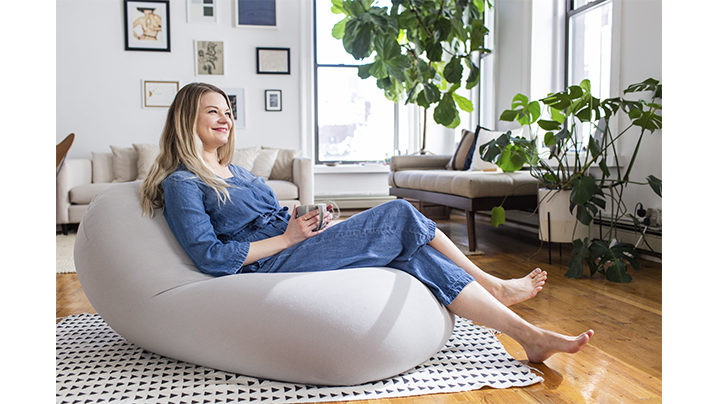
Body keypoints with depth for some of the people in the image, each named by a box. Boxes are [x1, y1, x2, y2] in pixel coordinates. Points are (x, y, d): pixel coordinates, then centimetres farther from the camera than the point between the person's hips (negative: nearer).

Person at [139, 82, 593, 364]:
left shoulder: (234, 171, 24)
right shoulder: (182, 184, -3)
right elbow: (211, 257, -14)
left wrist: (302, 220, 2)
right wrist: (288, 236, -12)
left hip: (291, 252, 8)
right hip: (269, 267, -8)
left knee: (413, 253, -13)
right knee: (400, 215, -16)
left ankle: (528, 333, -8)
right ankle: (492, 285, 2)